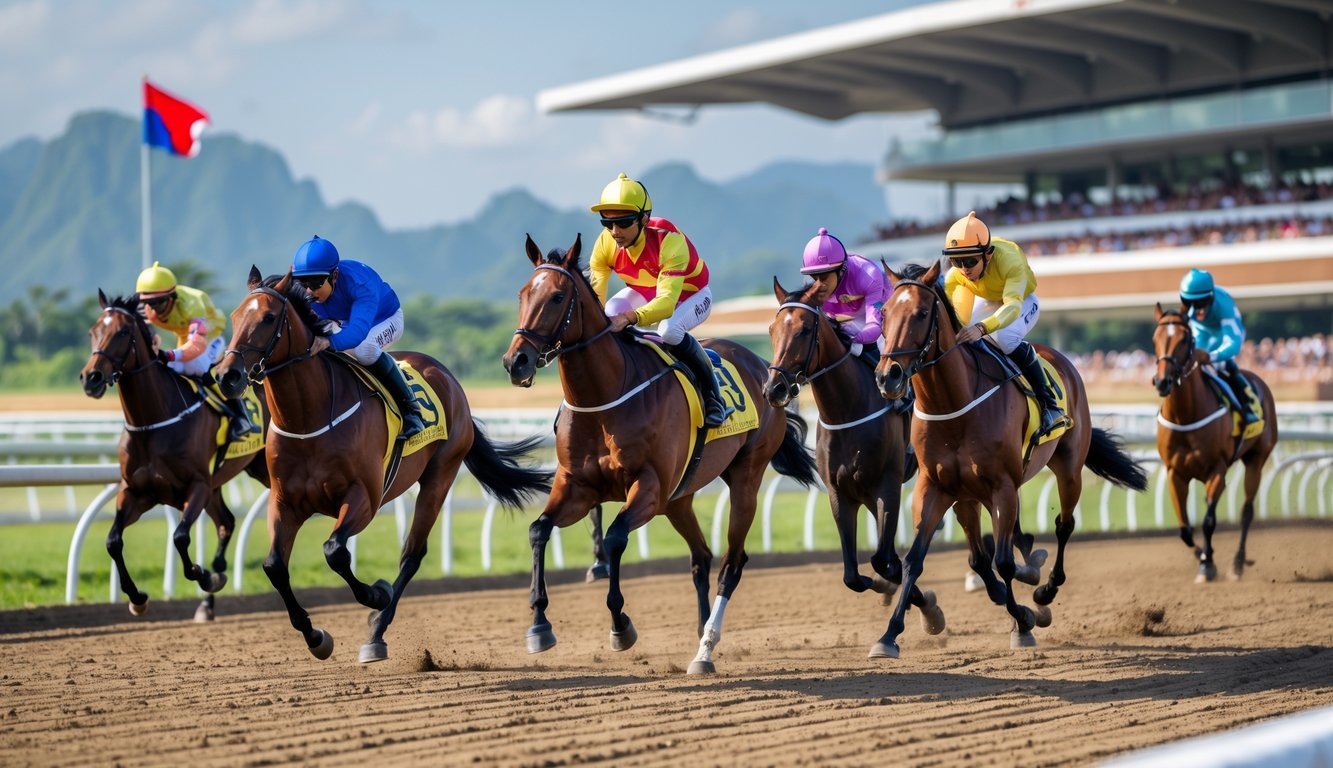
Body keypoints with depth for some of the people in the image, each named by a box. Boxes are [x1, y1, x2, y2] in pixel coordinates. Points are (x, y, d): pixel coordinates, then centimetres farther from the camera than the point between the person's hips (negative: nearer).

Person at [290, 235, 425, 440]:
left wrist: (330, 341, -78)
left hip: (386, 319, -7)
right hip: (344, 324, 7)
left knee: (364, 349, -37)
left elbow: (359, 330, -58)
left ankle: (409, 406, -23)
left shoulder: (359, 283, -43)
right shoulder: (303, 293, -26)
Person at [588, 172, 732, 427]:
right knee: (610, 313, -27)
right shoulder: (605, 243, -24)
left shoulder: (670, 241, -39)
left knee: (669, 329, -37)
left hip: (690, 294, -5)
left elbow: (666, 302, -50)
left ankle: (712, 394, -16)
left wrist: (630, 317, -68)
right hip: (643, 291, 5)